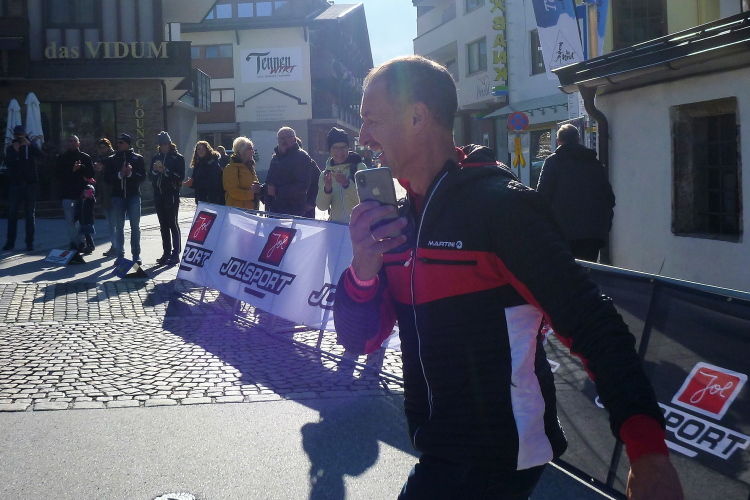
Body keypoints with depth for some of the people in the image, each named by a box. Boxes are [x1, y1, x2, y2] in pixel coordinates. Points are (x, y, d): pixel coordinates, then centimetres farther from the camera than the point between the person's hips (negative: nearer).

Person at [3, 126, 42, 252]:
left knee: (30, 215, 1)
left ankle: (30, 242, 2)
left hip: (30, 185, -1)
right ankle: (10, 241, 3)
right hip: (15, 185, 1)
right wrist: (15, 151, -18)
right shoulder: (10, 148, 9)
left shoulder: (31, 147, 7)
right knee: (12, 214, -1)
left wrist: (28, 144, -27)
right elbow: (8, 163, -5)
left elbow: (40, 154, -14)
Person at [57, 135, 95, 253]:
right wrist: (72, 170, -15)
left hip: (83, 193, 0)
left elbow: (91, 173, 3)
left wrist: (81, 167, -13)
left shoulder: (85, 157, 9)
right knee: (71, 221, -2)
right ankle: (76, 243, 3)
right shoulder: (62, 158, 9)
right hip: (68, 194, 0)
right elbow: (59, 174, -1)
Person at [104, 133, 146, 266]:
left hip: (134, 196, -1)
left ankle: (136, 255, 9)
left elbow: (143, 176, -2)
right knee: (119, 227, 5)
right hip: (118, 196, 2)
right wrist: (120, 175, -14)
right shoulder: (112, 159, 8)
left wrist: (131, 173, -18)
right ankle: (120, 255, 10)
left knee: (135, 226, 2)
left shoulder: (137, 158, 4)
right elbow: (107, 178, 1)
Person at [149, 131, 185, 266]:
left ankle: (176, 253, -2)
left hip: (172, 194, -5)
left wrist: (166, 171, -19)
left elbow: (181, 176, -9)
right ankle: (166, 252, 12)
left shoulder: (178, 158, -1)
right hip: (158, 194, 5)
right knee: (163, 225, 7)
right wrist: (155, 170, -8)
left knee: (173, 224, -5)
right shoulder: (156, 158, 14)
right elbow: (150, 176, 13)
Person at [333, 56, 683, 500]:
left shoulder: (501, 204, -17)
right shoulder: (399, 217, 6)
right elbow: (360, 339, 5)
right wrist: (364, 269, -15)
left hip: (496, 460, -7)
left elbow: (592, 324, -22)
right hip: (439, 452, 7)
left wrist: (648, 449, -31)